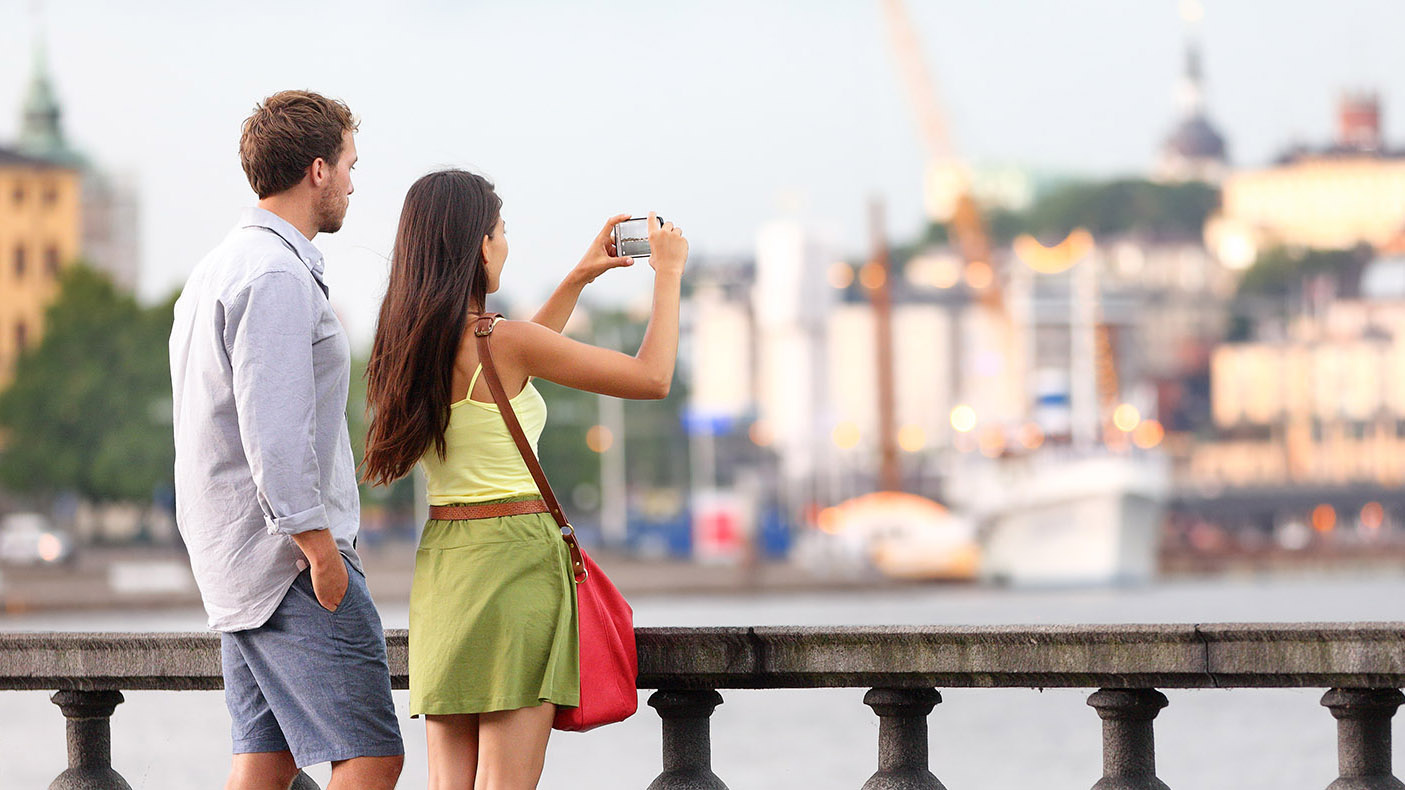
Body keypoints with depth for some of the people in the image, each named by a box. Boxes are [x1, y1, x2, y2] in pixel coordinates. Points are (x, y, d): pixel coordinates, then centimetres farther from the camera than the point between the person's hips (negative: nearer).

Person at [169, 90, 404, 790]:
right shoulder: (277, 274, -14)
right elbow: (273, 430, -22)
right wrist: (320, 548, -19)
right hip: (285, 556, -10)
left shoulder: (218, 267, 19)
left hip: (232, 560, 10)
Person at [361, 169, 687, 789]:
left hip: (440, 559, 7)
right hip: (514, 554, -7)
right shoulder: (503, 340, -14)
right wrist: (667, 273, 5)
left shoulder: (409, 344, 8)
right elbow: (651, 377, -8)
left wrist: (578, 279, 33)